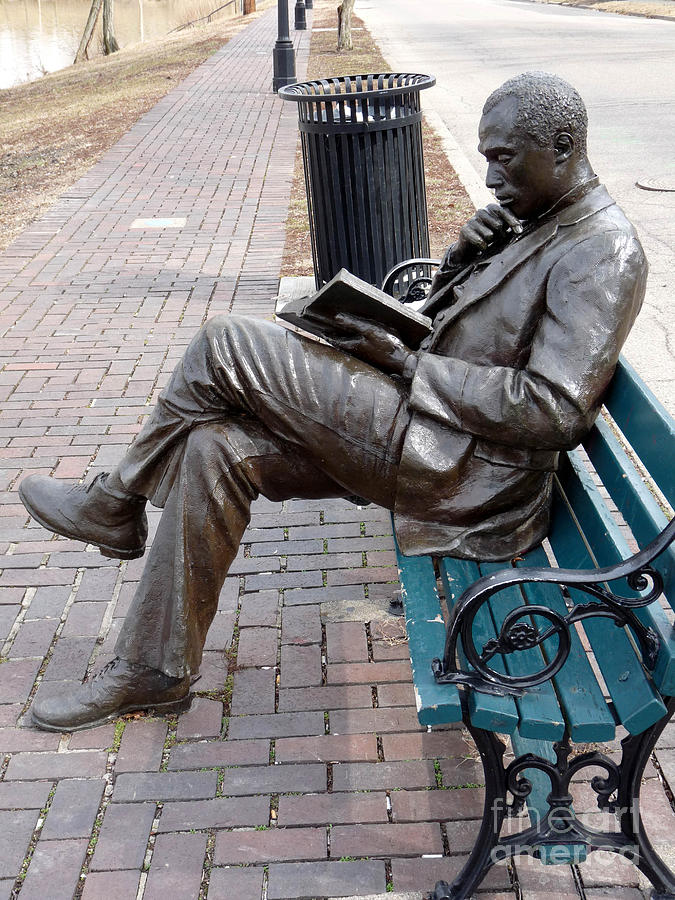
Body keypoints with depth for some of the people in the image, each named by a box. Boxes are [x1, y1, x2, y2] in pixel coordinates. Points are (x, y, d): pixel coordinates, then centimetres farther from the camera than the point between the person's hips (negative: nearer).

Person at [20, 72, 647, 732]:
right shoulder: (534, 220, 16)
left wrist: (403, 361, -18)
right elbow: (441, 314, 23)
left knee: (225, 345, -13)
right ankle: (154, 670, 8)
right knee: (216, 445, -2)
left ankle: (114, 505, 8)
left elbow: (556, 413, -24)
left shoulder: (601, 252, -14)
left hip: (472, 473, -10)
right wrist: (463, 255, -1)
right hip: (435, 433, 10)